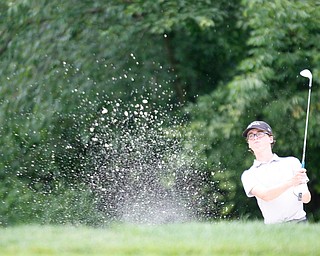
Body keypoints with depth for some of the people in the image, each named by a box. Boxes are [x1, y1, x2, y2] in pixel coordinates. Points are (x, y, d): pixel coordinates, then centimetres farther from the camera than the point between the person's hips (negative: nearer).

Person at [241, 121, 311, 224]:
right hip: (272, 227, 0)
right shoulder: (248, 175, 10)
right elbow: (265, 196, -9)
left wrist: (301, 194, -18)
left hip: (298, 221, 0)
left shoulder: (291, 162, 12)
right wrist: (290, 183, -24)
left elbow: (307, 199, 6)